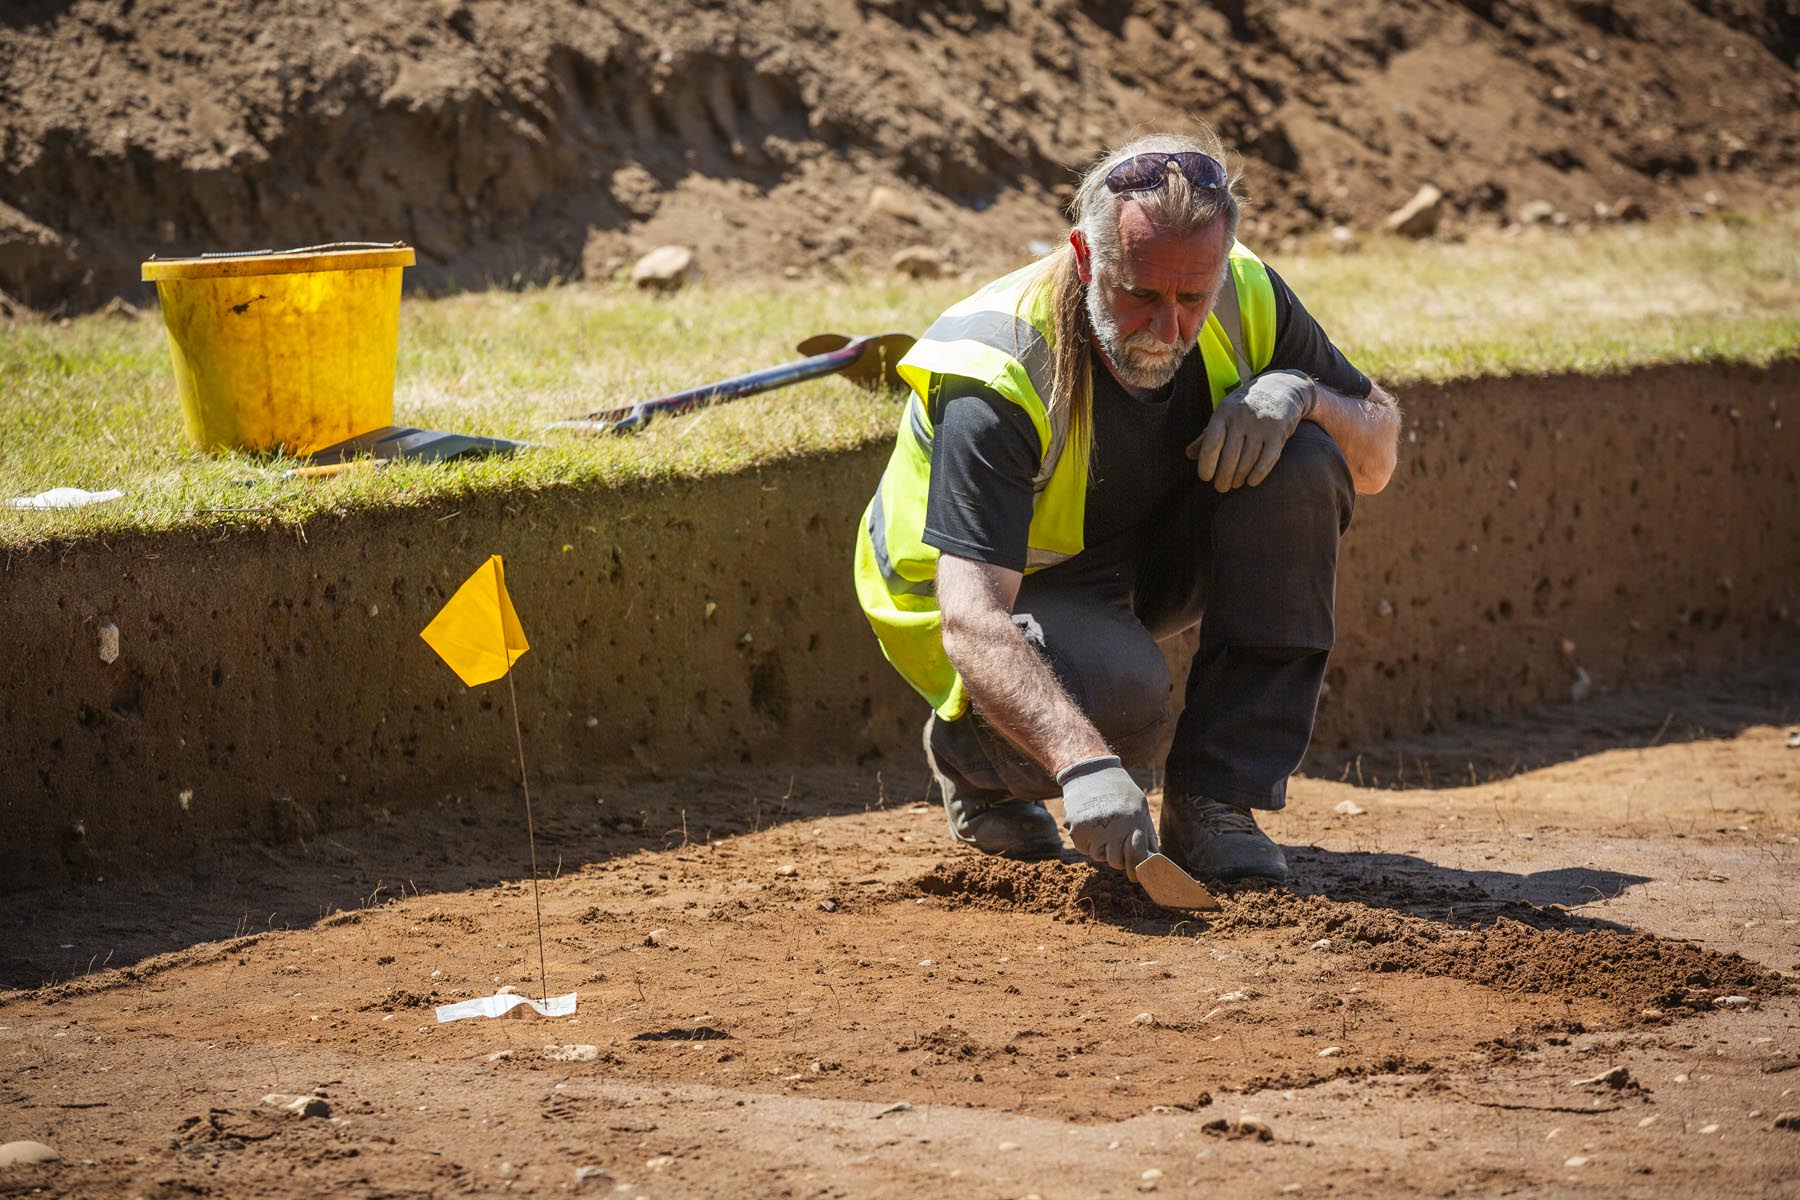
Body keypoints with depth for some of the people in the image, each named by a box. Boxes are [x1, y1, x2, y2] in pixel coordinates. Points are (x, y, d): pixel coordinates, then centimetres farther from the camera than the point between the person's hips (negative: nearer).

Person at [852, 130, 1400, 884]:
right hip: (1007, 591, -6)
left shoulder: (1246, 300, -17)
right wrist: (1083, 765, -57)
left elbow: (1376, 459, -4)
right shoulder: (997, 382, -33)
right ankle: (967, 757, 0)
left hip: (1150, 560, 6)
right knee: (1117, 694, -37)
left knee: (1301, 462, -22)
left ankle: (1215, 800, -17)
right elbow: (971, 618, -41)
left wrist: (1299, 392, -28)